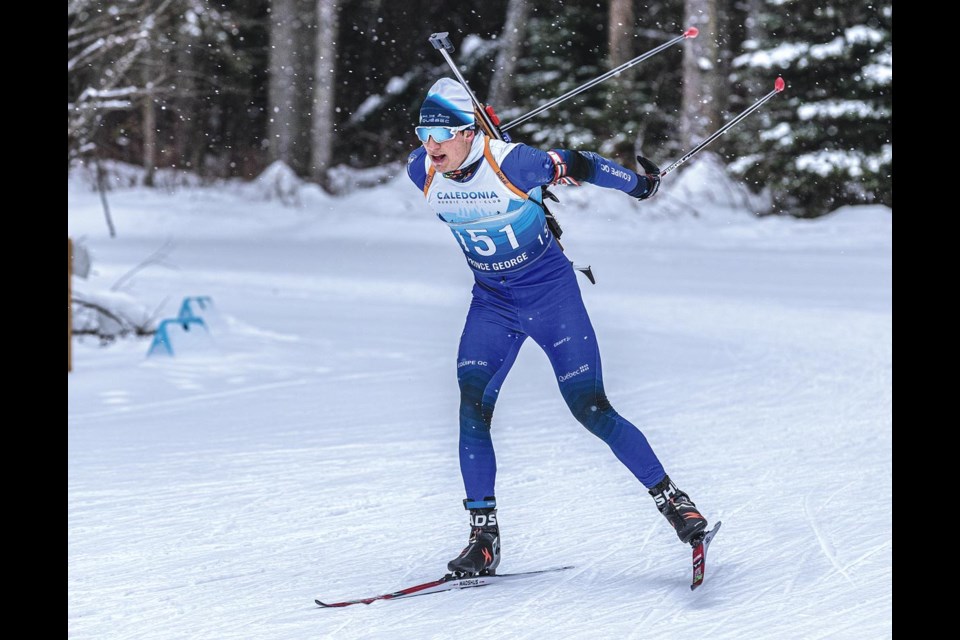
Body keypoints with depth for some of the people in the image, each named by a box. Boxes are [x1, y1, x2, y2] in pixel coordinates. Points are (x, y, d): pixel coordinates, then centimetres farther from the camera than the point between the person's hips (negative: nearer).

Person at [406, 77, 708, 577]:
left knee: (591, 409, -7)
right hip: (491, 302, 4)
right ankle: (483, 537, -7)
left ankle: (671, 499, 8)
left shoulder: (511, 163, -25)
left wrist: (640, 185, 3)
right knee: (472, 405, -14)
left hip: (551, 293, -4)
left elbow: (577, 165, -10)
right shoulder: (421, 173, -11)